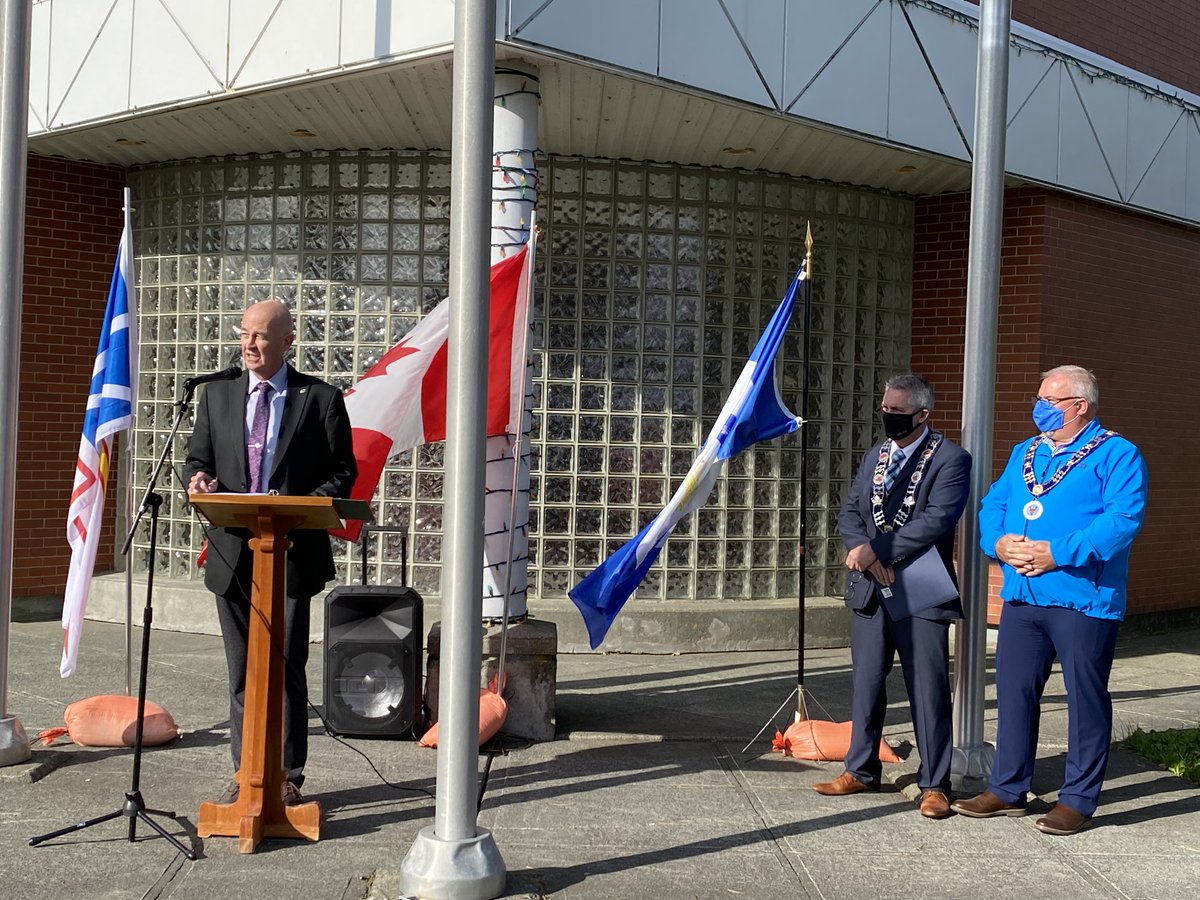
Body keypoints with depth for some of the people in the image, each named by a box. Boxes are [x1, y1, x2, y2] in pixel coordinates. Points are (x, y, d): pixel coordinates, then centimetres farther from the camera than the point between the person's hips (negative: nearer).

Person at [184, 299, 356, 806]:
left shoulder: (320, 399, 2)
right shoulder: (217, 396, 12)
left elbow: (342, 473, 0)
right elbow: (197, 460, 15)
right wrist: (197, 480, -9)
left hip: (292, 551, -3)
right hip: (232, 552, 4)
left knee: (287, 667, 0)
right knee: (241, 670, 10)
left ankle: (287, 776, 9)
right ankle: (245, 773, 18)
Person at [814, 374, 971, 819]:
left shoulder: (950, 459, -5)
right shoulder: (874, 456, 16)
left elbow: (936, 520, -16)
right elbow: (849, 512, 10)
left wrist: (876, 549, -17)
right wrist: (864, 553, -10)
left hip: (920, 592, -6)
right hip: (871, 589, 6)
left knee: (929, 691, -1)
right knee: (866, 683, 13)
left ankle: (934, 784, 8)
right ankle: (860, 770, 25)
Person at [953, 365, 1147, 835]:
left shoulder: (1116, 455, -5)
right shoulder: (1025, 453, 18)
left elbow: (1123, 518, -17)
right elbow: (992, 505, 15)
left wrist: (1057, 553, -22)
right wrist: (999, 542, -7)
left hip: (1083, 598, -6)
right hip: (1021, 597, 6)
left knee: (1086, 699, 3)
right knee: (1014, 691, 11)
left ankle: (1078, 799, 14)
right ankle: (1007, 789, 23)